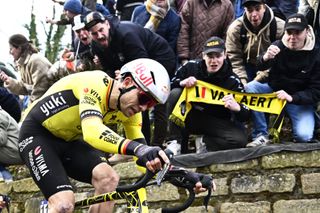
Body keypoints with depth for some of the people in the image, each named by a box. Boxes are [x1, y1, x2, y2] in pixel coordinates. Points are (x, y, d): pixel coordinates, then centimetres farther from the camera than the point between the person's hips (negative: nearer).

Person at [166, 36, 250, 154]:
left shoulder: (232, 81, -14)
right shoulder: (191, 66, -9)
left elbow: (246, 116, -15)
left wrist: (237, 108, -41)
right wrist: (181, 82, -23)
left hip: (216, 122, -1)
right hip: (190, 117, 1)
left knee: (240, 139, -29)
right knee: (175, 93, -24)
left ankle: (204, 143, -5)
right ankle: (174, 142, -20)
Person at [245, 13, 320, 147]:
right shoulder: (278, 46, -8)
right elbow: (261, 67, -23)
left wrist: (291, 97, -29)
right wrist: (266, 58, -48)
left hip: (300, 98, -2)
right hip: (273, 90, 3)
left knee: (303, 136, -26)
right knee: (250, 87, -27)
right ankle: (261, 135, -21)